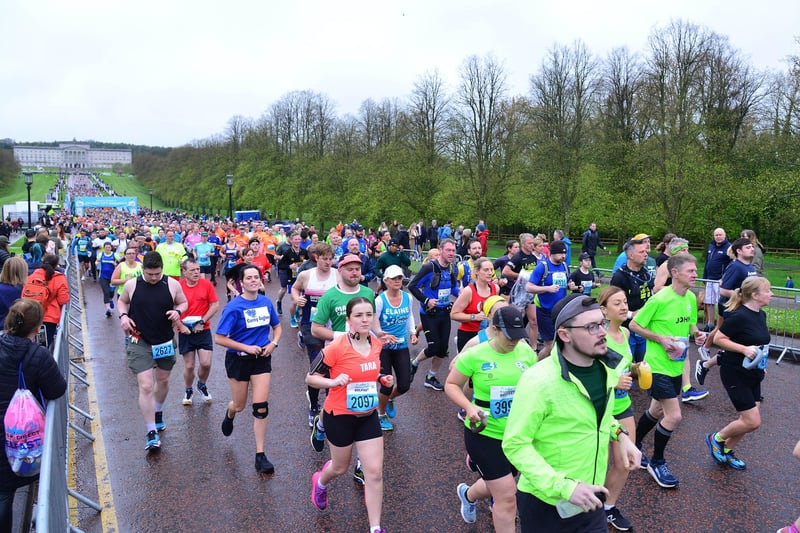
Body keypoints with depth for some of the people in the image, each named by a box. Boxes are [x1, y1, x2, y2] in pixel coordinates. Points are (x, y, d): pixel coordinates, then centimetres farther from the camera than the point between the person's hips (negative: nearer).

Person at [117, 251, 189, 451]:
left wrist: (178, 311, -15)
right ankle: (151, 433, 0)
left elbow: (183, 302, 7)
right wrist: (123, 315, -7)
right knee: (146, 386, -10)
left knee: (163, 380, 21)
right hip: (140, 342, -2)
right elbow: (122, 301, 13)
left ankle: (158, 413, 49)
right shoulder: (131, 285, -7)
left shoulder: (172, 284, -7)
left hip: (166, 341, 2)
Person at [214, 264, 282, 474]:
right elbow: (219, 338, -15)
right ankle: (229, 414, 55)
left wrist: (274, 343, -6)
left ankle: (260, 456, 7)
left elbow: (277, 326, 13)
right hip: (238, 360, -2)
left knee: (261, 407, -4)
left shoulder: (266, 302, -3)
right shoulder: (234, 307, -15)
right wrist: (246, 347, -20)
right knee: (240, 406, 15)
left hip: (261, 359, 2)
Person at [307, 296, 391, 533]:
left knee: (375, 472, 1)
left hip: (368, 416, 4)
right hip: (339, 416, -4)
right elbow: (310, 378, -16)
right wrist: (334, 381, -33)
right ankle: (320, 482, 54)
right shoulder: (336, 347, -23)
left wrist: (382, 379, -3)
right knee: (341, 467, 18)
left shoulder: (377, 344, -4)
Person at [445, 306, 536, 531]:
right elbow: (451, 385, -5)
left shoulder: (526, 352, -6)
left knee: (495, 486, 25)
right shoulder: (474, 355, -17)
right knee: (507, 497, -5)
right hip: (484, 434, -5)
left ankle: (467, 494, 58)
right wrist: (469, 407, -20)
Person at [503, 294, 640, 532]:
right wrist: (564, 487, -28)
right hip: (545, 502, -5)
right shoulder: (538, 381, -26)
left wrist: (620, 435, 1)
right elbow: (515, 445, -23)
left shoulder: (607, 367, -3)